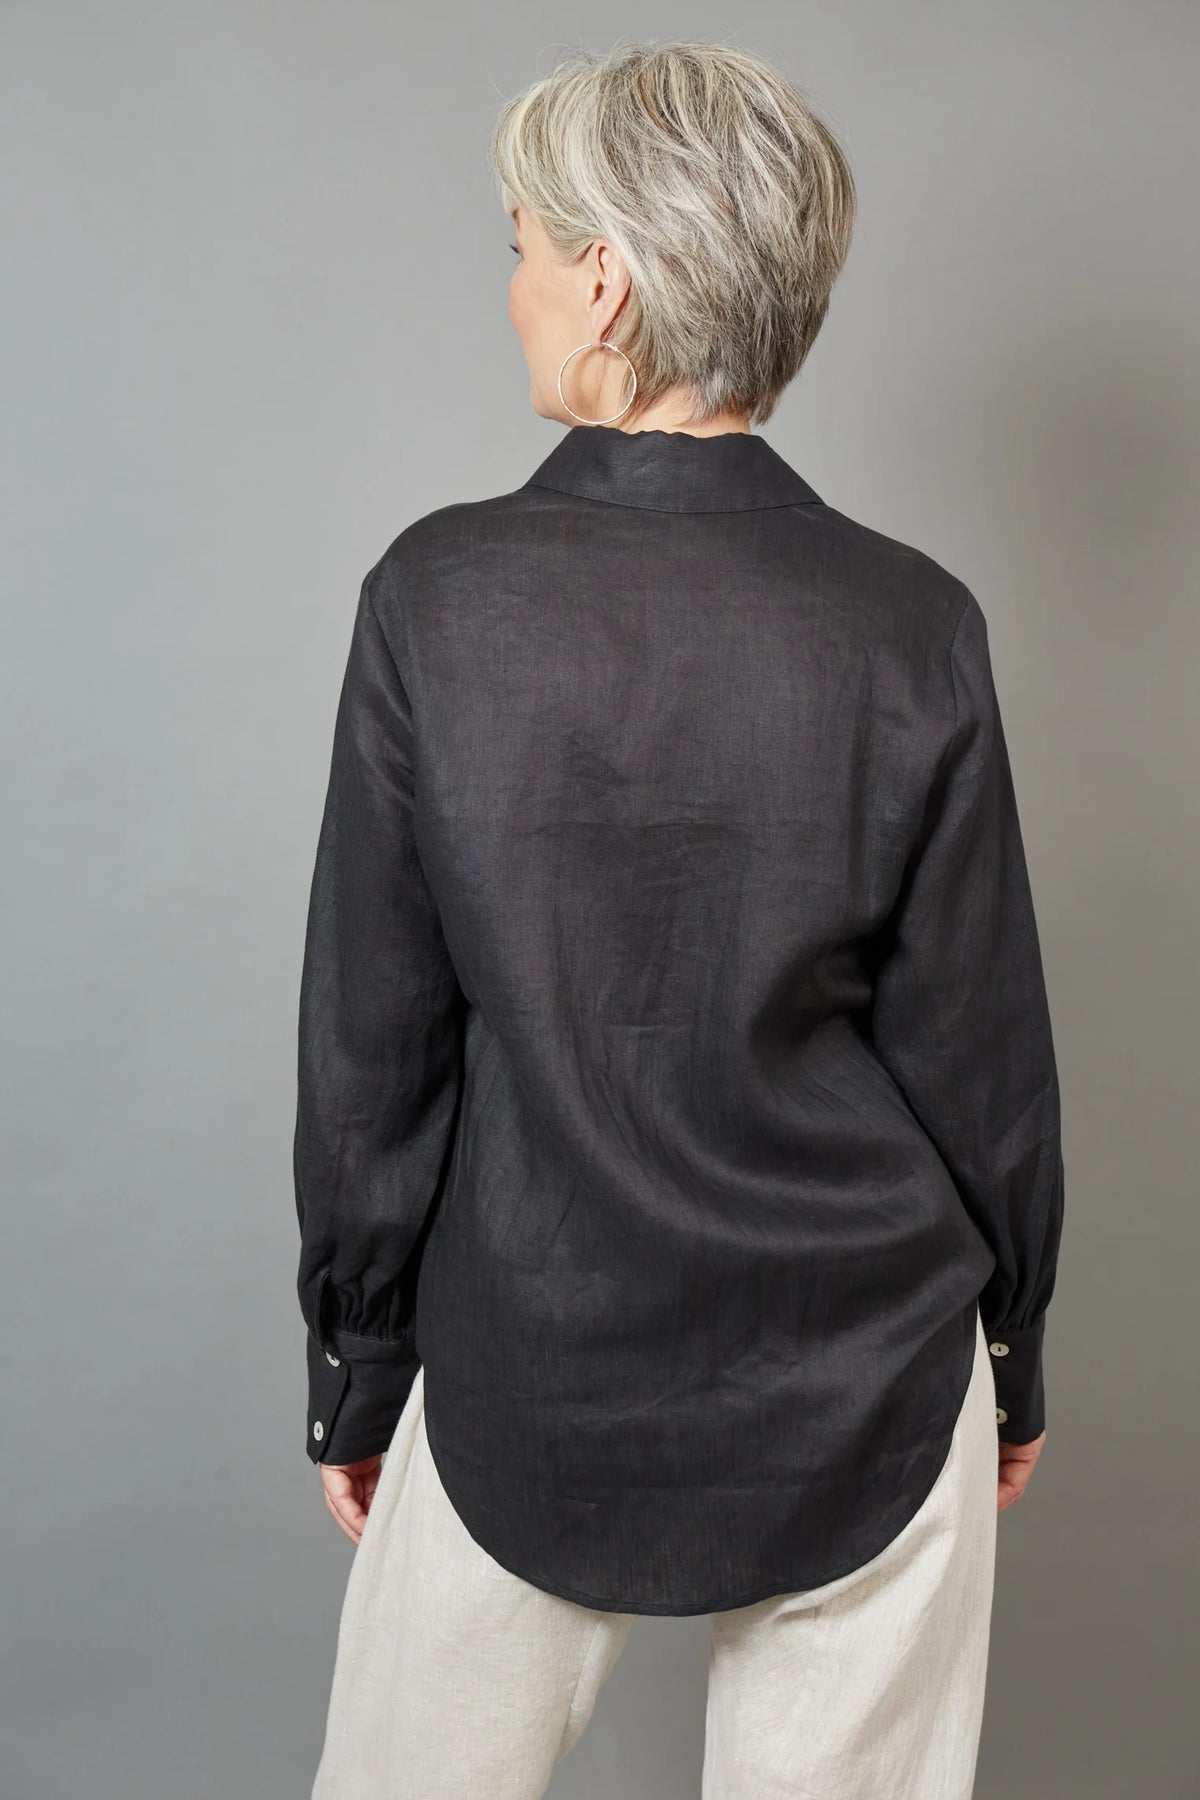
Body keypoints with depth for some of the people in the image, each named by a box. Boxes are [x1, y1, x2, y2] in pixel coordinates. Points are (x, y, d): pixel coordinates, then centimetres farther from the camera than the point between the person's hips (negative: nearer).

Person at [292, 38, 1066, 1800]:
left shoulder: (436, 596, -14)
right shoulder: (910, 625, -13)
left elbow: (369, 1047, -8)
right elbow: (980, 1054, -6)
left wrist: (355, 1378, 7)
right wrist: (1011, 1358, 11)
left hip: (524, 1388, 0)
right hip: (866, 1390, 1)